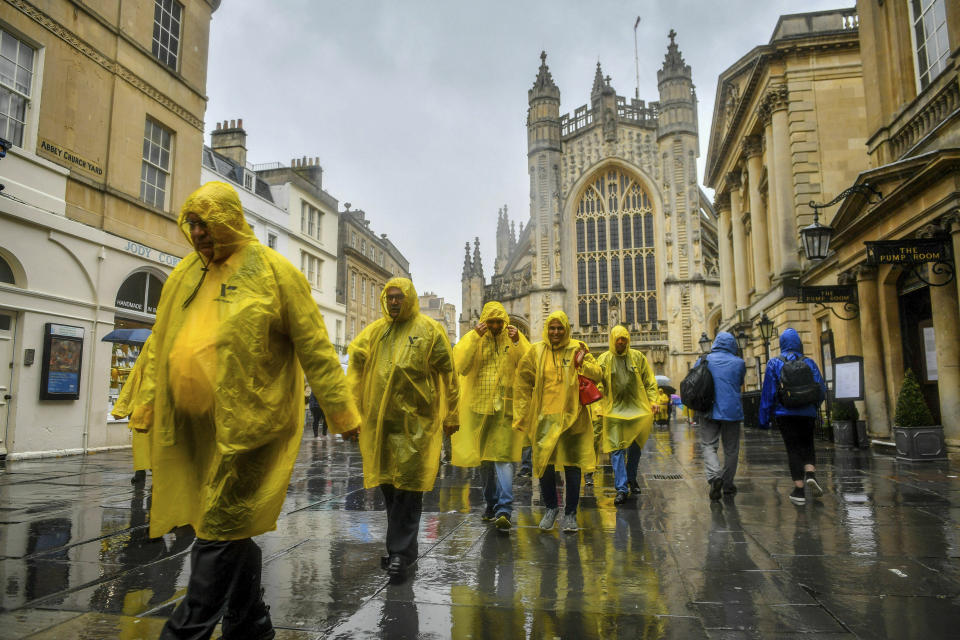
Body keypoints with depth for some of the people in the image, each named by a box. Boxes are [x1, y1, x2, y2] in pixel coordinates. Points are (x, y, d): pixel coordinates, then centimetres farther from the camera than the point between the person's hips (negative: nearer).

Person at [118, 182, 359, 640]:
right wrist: (145, 405, 15)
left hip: (248, 424, -6)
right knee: (233, 528, 15)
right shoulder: (184, 275, 13)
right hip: (193, 428, 7)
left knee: (220, 529, -3)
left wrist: (342, 413, -7)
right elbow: (159, 346, 20)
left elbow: (315, 349, -6)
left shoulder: (273, 271, -5)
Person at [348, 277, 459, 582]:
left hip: (415, 420, -4)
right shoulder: (374, 331, 11)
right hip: (378, 420, 4)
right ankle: (402, 548, 25)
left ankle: (401, 552, 6)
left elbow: (448, 374, 2)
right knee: (388, 484, 11)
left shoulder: (430, 329, 1)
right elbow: (355, 370, 11)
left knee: (408, 485, -3)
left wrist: (451, 415, 1)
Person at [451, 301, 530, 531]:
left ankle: (504, 510, -11)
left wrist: (517, 343, -17)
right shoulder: (471, 338, 5)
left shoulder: (515, 337, 5)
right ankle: (491, 503, 27)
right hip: (479, 407, 2)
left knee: (503, 457, -10)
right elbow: (462, 368, -10)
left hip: (506, 408, -2)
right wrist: (475, 339, -16)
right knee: (483, 457, 12)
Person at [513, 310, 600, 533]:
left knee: (572, 466, 4)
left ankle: (570, 514, 21)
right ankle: (551, 508, 28)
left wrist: (581, 364, -16)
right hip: (544, 417, 1)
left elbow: (597, 375, 2)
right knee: (544, 464, 6)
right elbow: (522, 382, 6)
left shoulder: (577, 349, 4)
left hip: (572, 417, 0)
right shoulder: (536, 351, 4)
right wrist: (522, 414, 3)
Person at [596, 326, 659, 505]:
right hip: (614, 410, -1)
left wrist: (652, 400, -2)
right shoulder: (603, 360, 3)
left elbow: (649, 381, 9)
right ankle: (621, 489, -1)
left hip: (637, 409, 1)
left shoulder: (638, 357, 6)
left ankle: (632, 478, 33)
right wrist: (600, 407, -6)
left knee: (636, 447, 11)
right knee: (617, 450, -4)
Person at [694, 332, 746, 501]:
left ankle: (714, 476, -21)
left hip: (709, 411, 0)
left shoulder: (704, 360, -1)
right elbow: (740, 383, 16)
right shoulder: (739, 363, 0)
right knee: (731, 449, 12)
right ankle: (727, 484, 19)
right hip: (732, 411, 0)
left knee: (708, 445, 3)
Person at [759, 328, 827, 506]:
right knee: (807, 446, 18)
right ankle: (810, 474, -6)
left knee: (793, 449, 2)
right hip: (807, 413, 2)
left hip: (784, 414, -2)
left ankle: (799, 491, 0)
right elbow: (822, 390, 2)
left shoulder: (774, 364, -3)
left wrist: (764, 418, 1)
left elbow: (767, 393, -4)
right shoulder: (809, 363, 3)